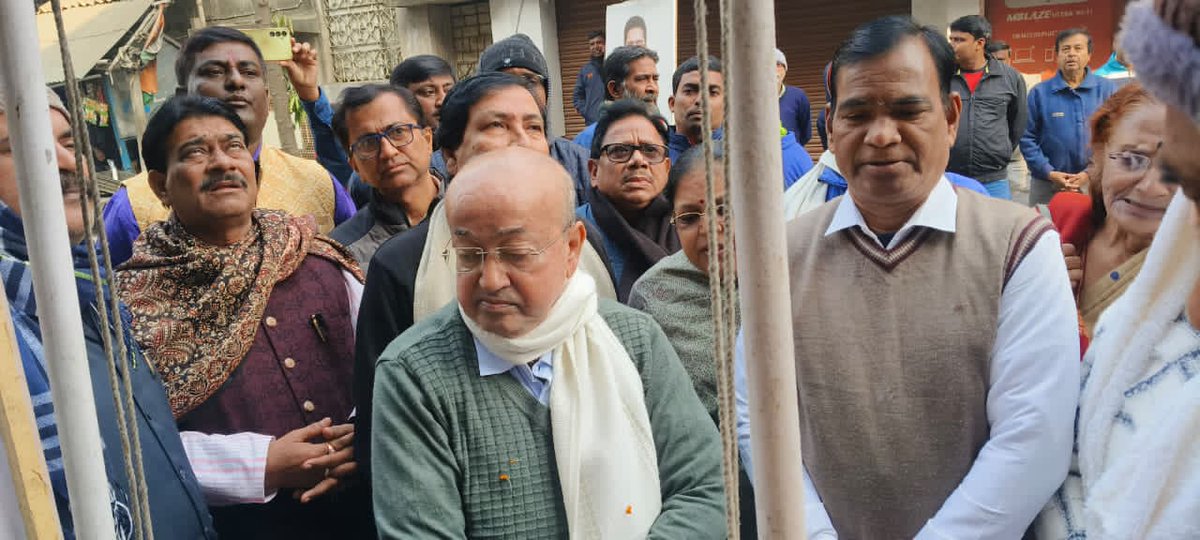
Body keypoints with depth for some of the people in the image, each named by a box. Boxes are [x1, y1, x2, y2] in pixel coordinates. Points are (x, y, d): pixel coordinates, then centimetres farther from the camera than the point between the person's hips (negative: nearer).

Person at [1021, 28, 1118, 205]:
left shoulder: (1107, 89, 5)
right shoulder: (1039, 93, 4)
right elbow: (1027, 138, 1)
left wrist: (1092, 172, -8)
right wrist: (1049, 173, -10)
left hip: (1095, 183, 0)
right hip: (1047, 185, 0)